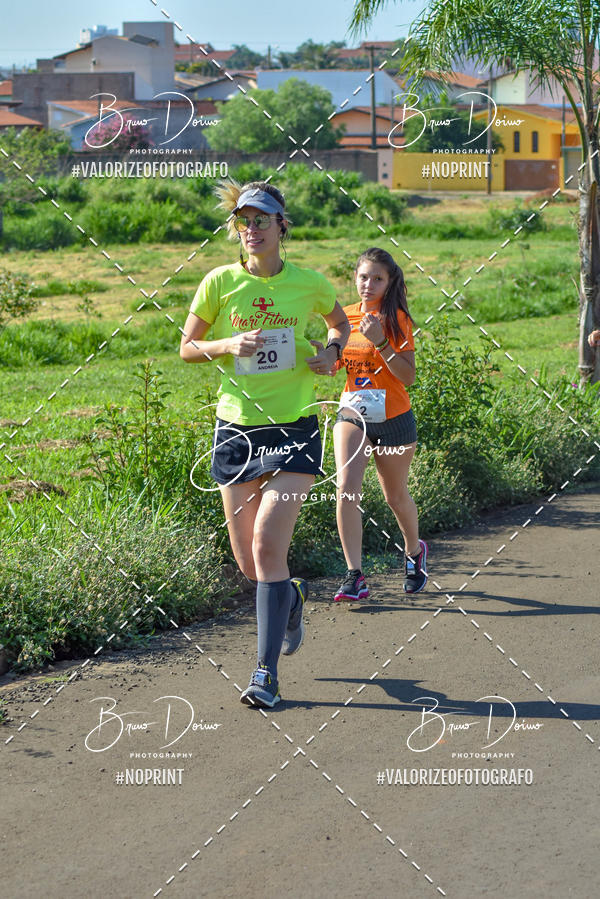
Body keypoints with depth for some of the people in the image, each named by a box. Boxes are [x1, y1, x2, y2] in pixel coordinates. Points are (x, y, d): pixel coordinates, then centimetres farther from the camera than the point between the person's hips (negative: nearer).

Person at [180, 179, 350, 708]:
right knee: (249, 563, 7)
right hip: (236, 429, 2)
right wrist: (228, 345, -12)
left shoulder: (308, 283, 0)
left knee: (268, 546, -16)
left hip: (293, 429, -2)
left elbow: (339, 322, 19)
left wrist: (332, 351, -2)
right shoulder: (220, 282, -1)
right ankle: (292, 595, 43)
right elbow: (187, 348, 7)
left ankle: (267, 673, -9)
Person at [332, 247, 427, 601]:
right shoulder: (345, 316, 4)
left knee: (396, 496, 13)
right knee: (346, 489, -19)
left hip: (393, 419, -2)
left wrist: (380, 343, -26)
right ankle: (355, 576, -16)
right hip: (351, 415, 2)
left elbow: (408, 377, -15)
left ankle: (414, 551, 43)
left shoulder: (396, 319, -8)